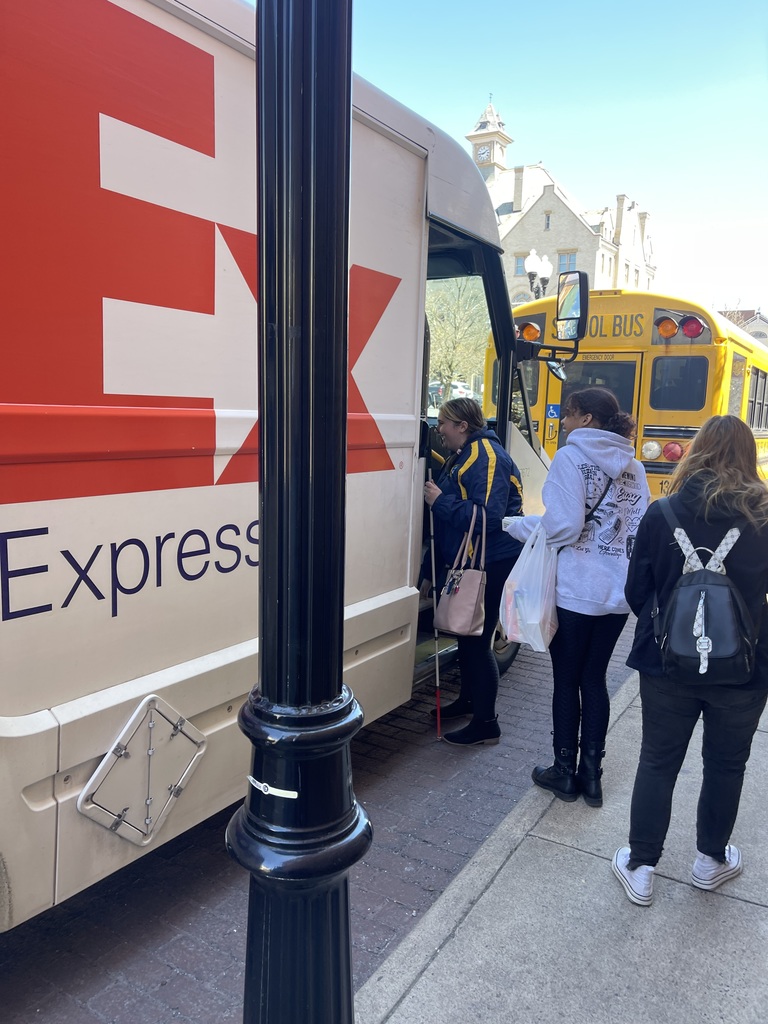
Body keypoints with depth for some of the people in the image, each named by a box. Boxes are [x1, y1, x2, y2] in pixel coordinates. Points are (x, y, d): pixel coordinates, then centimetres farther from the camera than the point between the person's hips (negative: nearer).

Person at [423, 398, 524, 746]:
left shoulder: (487, 457, -19)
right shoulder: (462, 456, 14)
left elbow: (487, 516, -30)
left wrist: (440, 501, -23)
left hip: (491, 565, -10)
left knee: (477, 641, -4)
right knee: (465, 634, 21)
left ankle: (486, 723, 9)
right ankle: (468, 698, 39)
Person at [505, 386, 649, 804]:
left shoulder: (571, 457, -11)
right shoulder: (633, 467, 10)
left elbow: (563, 527, -19)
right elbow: (641, 529, 9)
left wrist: (517, 525, -4)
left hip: (576, 592, -6)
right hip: (618, 592, 6)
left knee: (567, 680, 9)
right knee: (594, 679, 16)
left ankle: (564, 773, 22)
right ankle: (591, 775, 24)